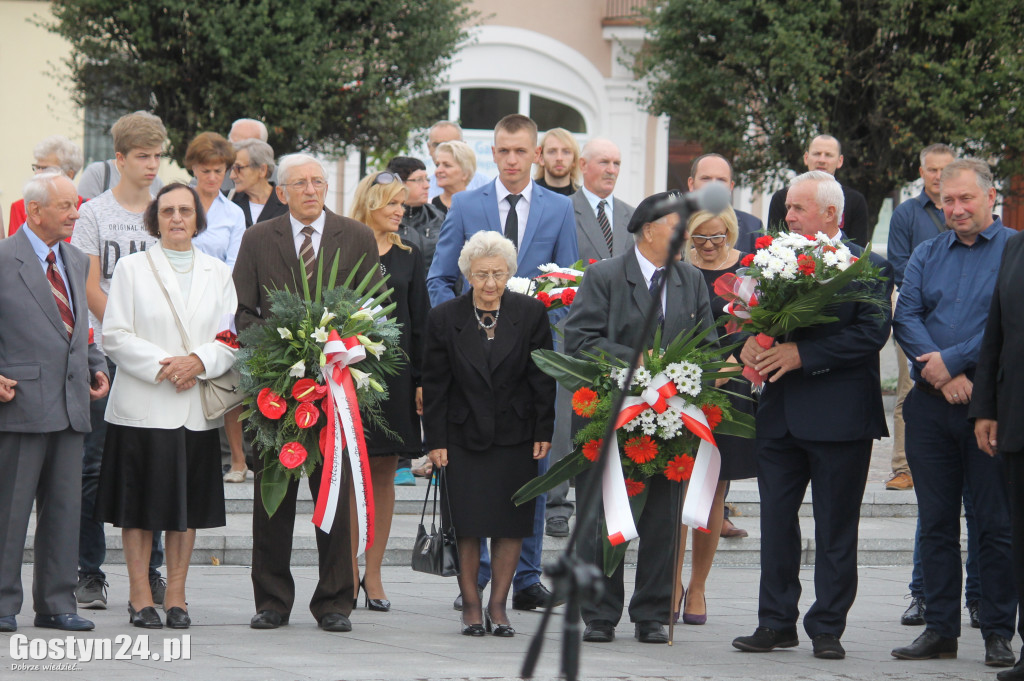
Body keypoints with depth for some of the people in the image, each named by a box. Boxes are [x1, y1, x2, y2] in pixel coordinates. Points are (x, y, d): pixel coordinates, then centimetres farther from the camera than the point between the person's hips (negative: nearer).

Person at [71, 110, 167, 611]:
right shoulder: (94, 213, 2)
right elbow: (90, 288, -3)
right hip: (105, 356, -3)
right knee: (93, 465, -2)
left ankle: (151, 571, 10)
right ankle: (89, 573, 2)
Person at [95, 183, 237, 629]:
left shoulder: (218, 274, 12)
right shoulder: (132, 269, 4)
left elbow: (233, 338, 6)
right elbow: (115, 336, -3)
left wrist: (199, 361, -13)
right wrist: (163, 366, -15)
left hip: (198, 408, 3)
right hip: (142, 405, -3)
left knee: (188, 505, 5)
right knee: (139, 506, -1)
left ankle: (176, 596, 11)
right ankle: (140, 597, 5)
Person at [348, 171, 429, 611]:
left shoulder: (408, 258, 12)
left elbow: (420, 323, 10)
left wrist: (422, 380, 3)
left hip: (395, 372, 3)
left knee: (384, 472, 4)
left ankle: (373, 573, 9)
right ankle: (347, 572, 3)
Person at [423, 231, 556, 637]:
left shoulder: (530, 313, -1)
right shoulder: (444, 318, -2)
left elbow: (543, 378, 2)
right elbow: (435, 385, 0)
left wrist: (544, 432, -2)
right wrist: (435, 441, -4)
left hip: (515, 436, 1)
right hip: (464, 435, -1)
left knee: (511, 524, 2)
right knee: (468, 526, -2)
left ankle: (498, 604, 11)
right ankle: (471, 606, 8)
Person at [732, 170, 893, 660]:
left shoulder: (869, 268, -5)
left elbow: (872, 333, -16)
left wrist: (803, 354, -21)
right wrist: (748, 344, -10)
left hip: (839, 417, -5)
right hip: (779, 414, 5)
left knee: (835, 530, 2)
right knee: (776, 523, 8)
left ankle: (827, 629, 9)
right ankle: (777, 623, 16)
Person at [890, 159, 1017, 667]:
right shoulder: (927, 255, 14)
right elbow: (905, 318, 3)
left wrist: (952, 361, -14)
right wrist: (942, 376, -11)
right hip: (931, 402, 4)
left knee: (996, 524, -2)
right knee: (936, 522, 7)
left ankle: (999, 633, 3)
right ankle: (940, 629, 12)